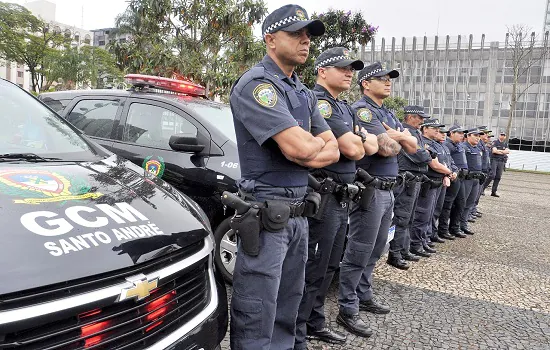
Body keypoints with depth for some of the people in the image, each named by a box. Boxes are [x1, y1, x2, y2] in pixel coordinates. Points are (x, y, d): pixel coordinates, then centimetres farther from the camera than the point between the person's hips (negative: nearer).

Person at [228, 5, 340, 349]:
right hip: (266, 215, -8)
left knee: (286, 312, 20)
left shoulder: (305, 93, 16)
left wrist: (304, 149, -10)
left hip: (298, 214, 9)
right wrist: (318, 141, 0)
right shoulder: (256, 84, -12)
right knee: (257, 322, 1)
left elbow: (333, 151, 11)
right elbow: (301, 148, -23)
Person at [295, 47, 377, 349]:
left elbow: (372, 147, 13)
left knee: (328, 267, 17)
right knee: (312, 269, -3)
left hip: (341, 197, 10)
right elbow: (353, 150, -19)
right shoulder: (318, 102, -12)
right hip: (323, 196, -10)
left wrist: (357, 139, -7)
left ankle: (314, 324, 31)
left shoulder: (344, 108, 19)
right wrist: (359, 140, 2)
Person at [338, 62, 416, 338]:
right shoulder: (362, 110, -11)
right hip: (370, 190, -10)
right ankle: (347, 310, 6)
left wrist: (397, 136, -6)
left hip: (387, 190, 10)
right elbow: (387, 148, -22)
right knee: (358, 252, -4)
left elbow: (413, 145, 15)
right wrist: (395, 141, 1)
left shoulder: (388, 115, 19)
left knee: (374, 251, 18)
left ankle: (364, 296, 32)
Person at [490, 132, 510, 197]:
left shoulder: (505, 144, 15)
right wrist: (503, 152, -7)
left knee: (498, 177, 3)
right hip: (494, 160, -5)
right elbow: (494, 150, -14)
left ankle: (493, 192, 7)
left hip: (501, 161, 5)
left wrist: (498, 150, -11)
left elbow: (508, 151, 0)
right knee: (492, 175, -16)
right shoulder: (495, 142, 0)